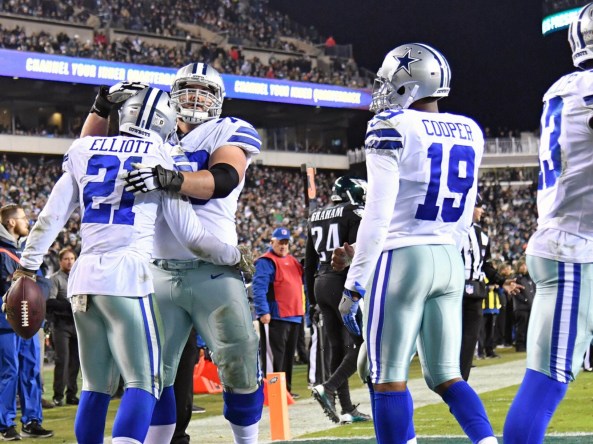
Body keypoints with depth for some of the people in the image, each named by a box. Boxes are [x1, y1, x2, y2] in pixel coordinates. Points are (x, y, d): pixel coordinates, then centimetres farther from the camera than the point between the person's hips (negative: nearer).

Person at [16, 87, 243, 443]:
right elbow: (191, 235, 4)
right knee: (144, 383, -4)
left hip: (84, 276, 5)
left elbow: (51, 218, 13)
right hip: (127, 274, -5)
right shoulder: (160, 160, 2)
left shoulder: (85, 150, 14)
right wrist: (232, 255, 19)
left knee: (96, 385, 13)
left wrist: (29, 265, 21)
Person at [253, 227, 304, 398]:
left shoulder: (292, 261, 18)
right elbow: (259, 287, -16)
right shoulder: (266, 262, -7)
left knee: (289, 354, 13)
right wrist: (263, 312, -22)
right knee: (274, 355, -9)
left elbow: (302, 281, 29)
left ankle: (286, 389, 19)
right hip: (275, 317, -8)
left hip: (294, 316, 8)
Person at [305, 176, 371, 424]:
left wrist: (312, 297, 22)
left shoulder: (316, 217, 17)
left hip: (321, 283, 8)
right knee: (361, 345, -2)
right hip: (343, 283, -8)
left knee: (337, 347, 9)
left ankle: (347, 409, 9)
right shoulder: (354, 213, -5)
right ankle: (328, 388, -19)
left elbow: (309, 262, 18)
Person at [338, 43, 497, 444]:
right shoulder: (470, 132, 10)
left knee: (388, 377, -1)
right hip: (450, 261, 7)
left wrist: (354, 285, -11)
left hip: (401, 259, -7)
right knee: (445, 376, 12)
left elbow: (378, 214, -14)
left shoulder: (393, 128, -10)